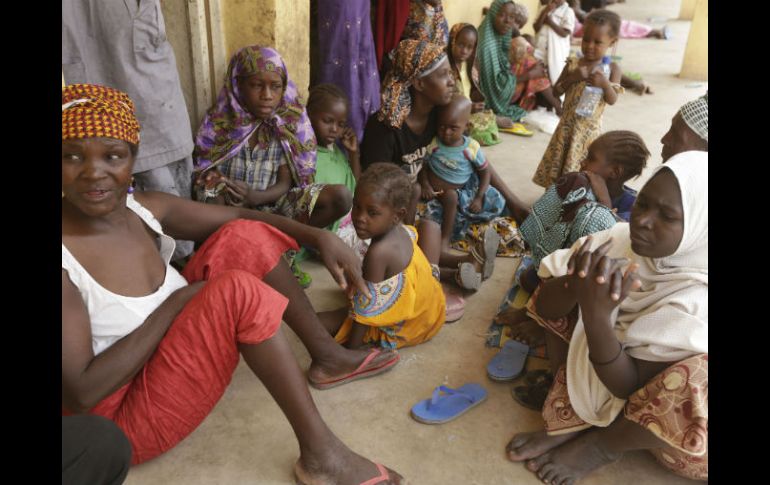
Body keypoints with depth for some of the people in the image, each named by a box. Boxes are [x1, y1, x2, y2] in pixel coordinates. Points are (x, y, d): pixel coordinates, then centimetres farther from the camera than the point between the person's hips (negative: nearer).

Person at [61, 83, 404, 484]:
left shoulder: (143, 210, -6)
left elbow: (242, 217, 3)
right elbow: (81, 392, -25)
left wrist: (320, 237, -12)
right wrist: (174, 304, -23)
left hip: (177, 350, 7)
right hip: (127, 419, -7)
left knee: (243, 237, -6)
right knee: (237, 290, -29)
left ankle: (328, 358, 6)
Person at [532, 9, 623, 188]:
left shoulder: (612, 68, -5)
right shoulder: (573, 64, -1)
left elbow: (613, 100, -11)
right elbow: (555, 92, -1)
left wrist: (605, 84, -30)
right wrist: (572, 78, -18)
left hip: (590, 128, -2)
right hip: (568, 125, 2)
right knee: (556, 166, 10)